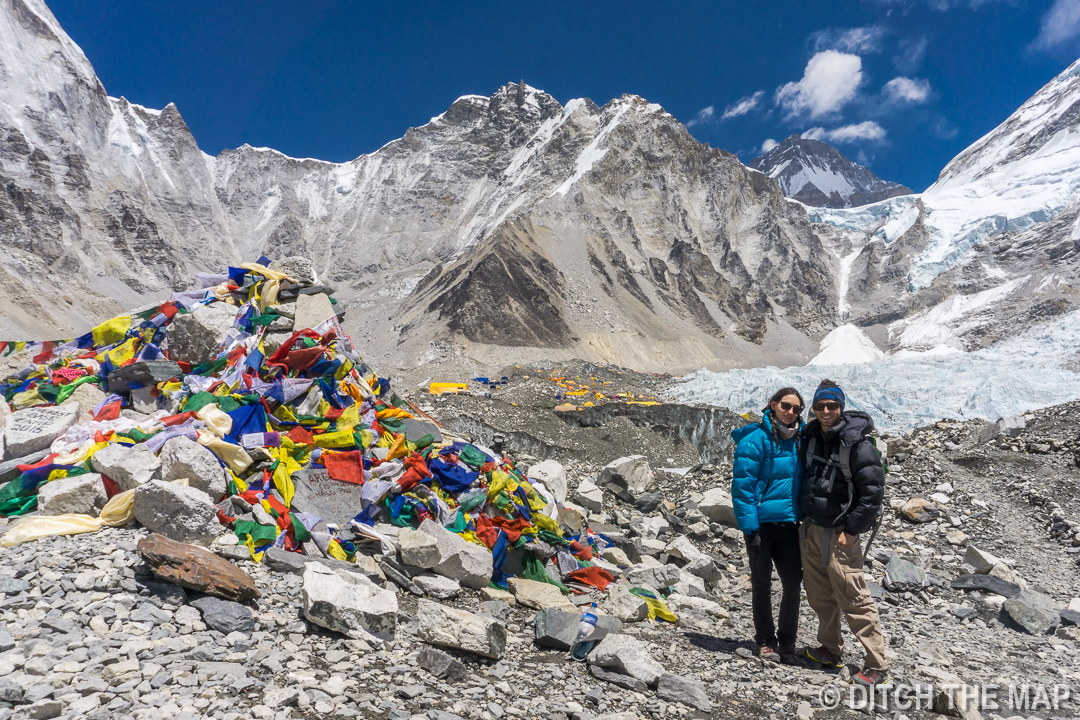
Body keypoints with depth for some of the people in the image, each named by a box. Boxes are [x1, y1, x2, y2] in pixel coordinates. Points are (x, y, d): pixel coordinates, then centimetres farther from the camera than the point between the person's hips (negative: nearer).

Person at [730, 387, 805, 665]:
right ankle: (766, 641, 24)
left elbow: (804, 481, 15)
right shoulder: (755, 439, -13)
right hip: (762, 523, -5)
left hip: (789, 523, 5)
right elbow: (742, 485, -14)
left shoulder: (798, 439, 5)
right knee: (762, 584, 9)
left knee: (793, 583, 6)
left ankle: (787, 643, 22)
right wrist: (749, 528, -17)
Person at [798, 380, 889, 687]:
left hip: (840, 533, -7)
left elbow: (873, 491, -15)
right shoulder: (811, 437, 6)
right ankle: (831, 650, 31)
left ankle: (877, 666, 6)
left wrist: (851, 530, -16)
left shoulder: (857, 444, -14)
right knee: (819, 595, 16)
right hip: (811, 529, 7)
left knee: (854, 599, -5)